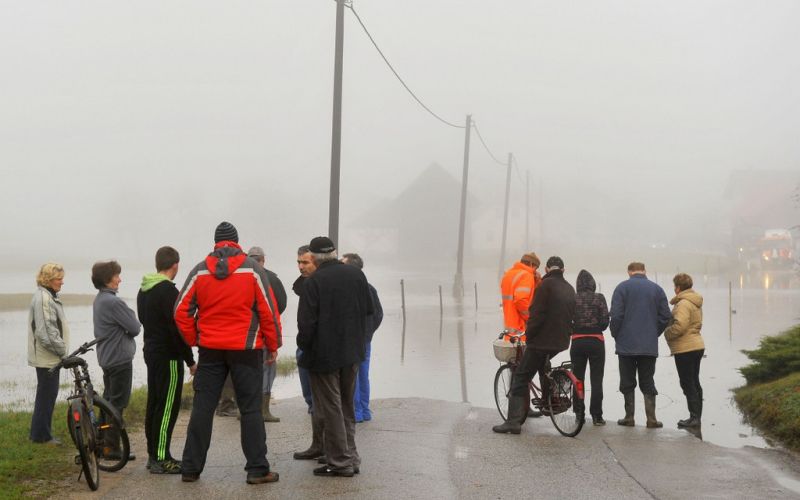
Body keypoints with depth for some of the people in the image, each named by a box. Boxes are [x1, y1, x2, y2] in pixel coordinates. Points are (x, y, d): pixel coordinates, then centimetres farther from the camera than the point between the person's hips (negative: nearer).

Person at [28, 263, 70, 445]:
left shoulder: (49, 297, 15)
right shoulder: (43, 298, -18)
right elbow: (46, 331, -23)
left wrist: (61, 349, 14)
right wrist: (62, 350, -18)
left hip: (50, 356, 10)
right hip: (46, 356, -10)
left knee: (47, 394, 15)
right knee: (47, 394, -4)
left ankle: (40, 433, 22)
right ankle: (41, 435, 4)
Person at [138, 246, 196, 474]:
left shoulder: (143, 291, 13)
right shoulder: (168, 291, -17)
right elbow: (177, 327, -18)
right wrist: (190, 360, -14)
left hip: (151, 352, 10)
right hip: (168, 356, -9)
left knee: (154, 404, 13)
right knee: (167, 406, -6)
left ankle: (153, 454, 19)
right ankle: (161, 458, -6)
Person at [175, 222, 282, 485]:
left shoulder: (200, 271, 3)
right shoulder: (252, 270, -3)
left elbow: (181, 311, 1)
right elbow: (269, 311, -5)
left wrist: (194, 340, 11)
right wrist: (273, 345, 4)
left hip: (210, 349, 2)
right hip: (246, 349, -2)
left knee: (202, 408, 7)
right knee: (250, 409, 3)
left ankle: (191, 468, 10)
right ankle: (257, 469, 3)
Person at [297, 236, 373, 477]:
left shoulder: (314, 281, -16)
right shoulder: (356, 274, 3)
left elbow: (306, 321, -16)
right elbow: (368, 310, 11)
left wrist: (303, 345, -2)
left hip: (324, 354, -6)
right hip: (352, 352, 6)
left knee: (330, 409, 3)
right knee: (347, 407, 17)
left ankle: (340, 461, 5)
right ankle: (351, 458, 21)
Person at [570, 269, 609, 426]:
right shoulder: (599, 298, -5)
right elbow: (605, 321, -5)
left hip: (577, 341, 1)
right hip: (596, 341, -1)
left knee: (577, 379, 11)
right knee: (596, 380, 4)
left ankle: (579, 414, 11)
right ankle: (596, 416, 3)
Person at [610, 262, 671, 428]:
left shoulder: (622, 287, -3)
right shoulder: (657, 289, 6)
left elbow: (616, 315, -10)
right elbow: (665, 316, 5)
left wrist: (616, 335, 5)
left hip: (626, 345, -2)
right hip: (650, 346, 2)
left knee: (627, 383, 7)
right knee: (648, 382, 8)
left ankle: (629, 417, 7)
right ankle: (651, 419, 1)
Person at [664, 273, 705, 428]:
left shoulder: (683, 304, -17)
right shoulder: (696, 303, 15)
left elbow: (679, 326, -26)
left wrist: (666, 333, -8)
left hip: (685, 349, -10)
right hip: (697, 345, 10)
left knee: (687, 384, -6)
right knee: (695, 383, 14)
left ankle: (694, 417, -6)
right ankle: (697, 416, 20)